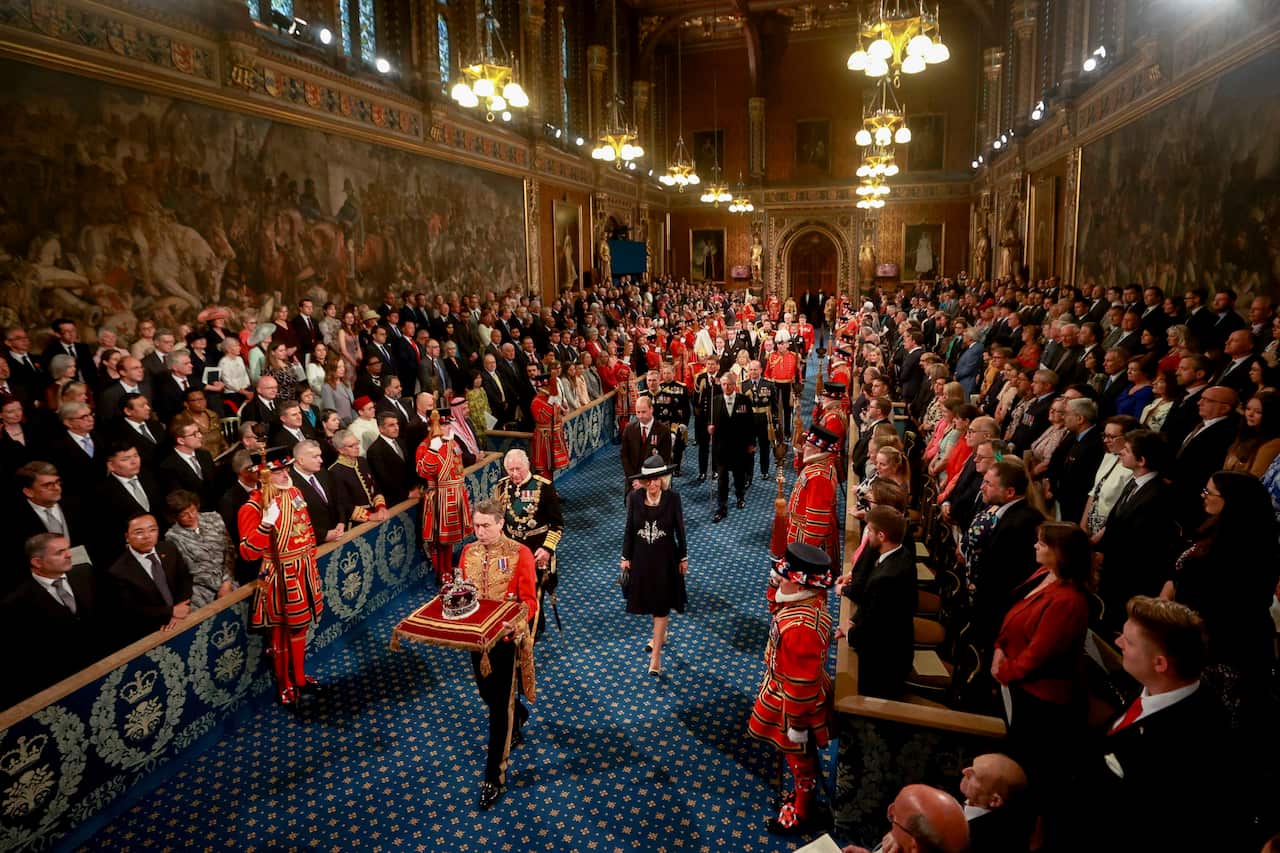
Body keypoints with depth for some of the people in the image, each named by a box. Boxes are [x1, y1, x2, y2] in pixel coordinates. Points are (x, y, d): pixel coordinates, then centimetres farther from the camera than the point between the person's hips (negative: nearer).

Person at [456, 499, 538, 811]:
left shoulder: (520, 554, -15)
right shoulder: (468, 552, 0)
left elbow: (529, 600, -16)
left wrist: (517, 621, -35)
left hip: (505, 636, -5)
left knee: (499, 706, 0)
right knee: (487, 693, 22)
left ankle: (494, 779, 13)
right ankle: (518, 714, 56)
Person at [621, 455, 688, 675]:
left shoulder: (672, 498, -15)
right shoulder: (634, 497, -10)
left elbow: (680, 529, -6)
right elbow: (629, 529, -1)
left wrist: (683, 558, 0)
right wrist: (625, 557, 3)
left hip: (665, 557, -3)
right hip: (642, 556, 3)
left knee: (662, 604, 1)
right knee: (649, 600, 19)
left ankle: (656, 654, 7)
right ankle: (660, 634, 45)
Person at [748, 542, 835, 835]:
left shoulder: (800, 627, -39)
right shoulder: (809, 600, -11)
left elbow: (801, 684, -31)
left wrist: (796, 724, -19)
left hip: (795, 703, -8)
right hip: (791, 689, 8)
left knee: (801, 759, 17)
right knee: (801, 758, 29)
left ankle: (802, 815, 40)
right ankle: (804, 796, 52)